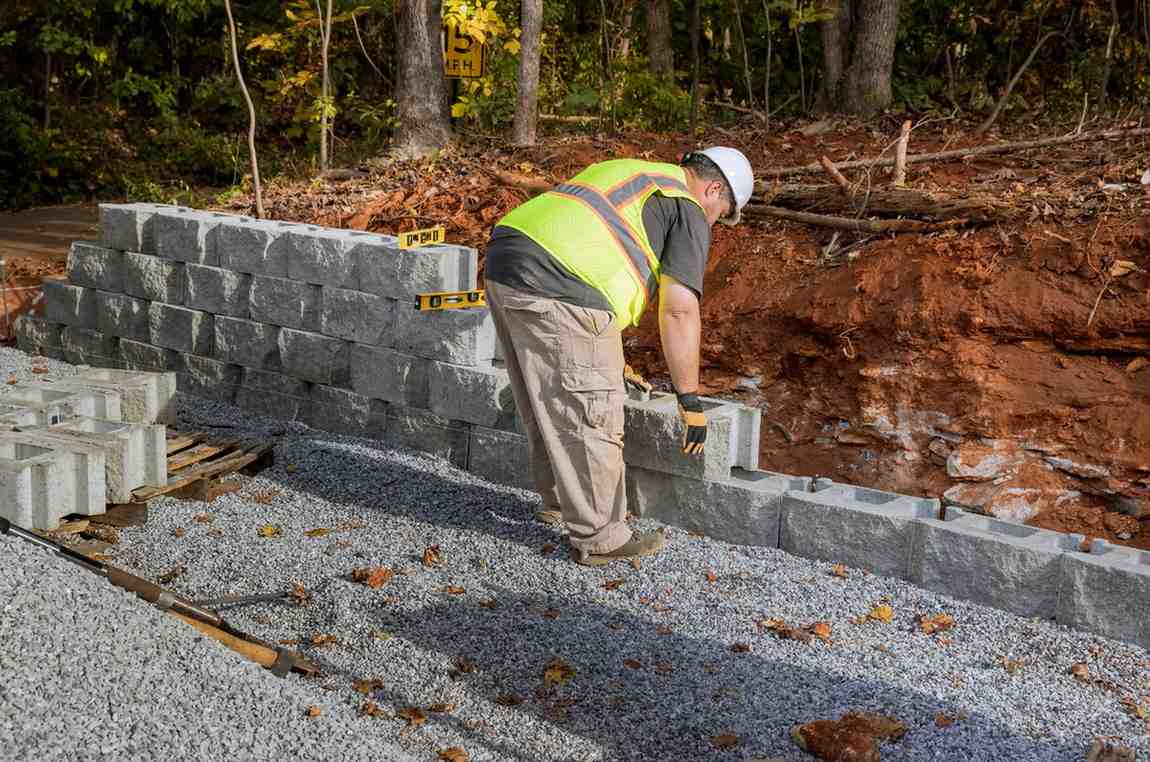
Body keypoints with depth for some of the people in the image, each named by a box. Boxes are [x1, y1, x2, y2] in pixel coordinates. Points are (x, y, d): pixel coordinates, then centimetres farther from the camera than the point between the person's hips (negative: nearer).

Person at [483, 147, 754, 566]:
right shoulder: (687, 210, 5)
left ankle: (559, 500, 39)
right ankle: (598, 537, 12)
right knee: (590, 415, 2)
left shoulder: (627, 173, 31)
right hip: (557, 290, -9)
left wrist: (608, 362, 43)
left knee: (546, 405, 23)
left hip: (503, 264, 9)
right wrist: (690, 402, 2)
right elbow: (679, 311, -4)